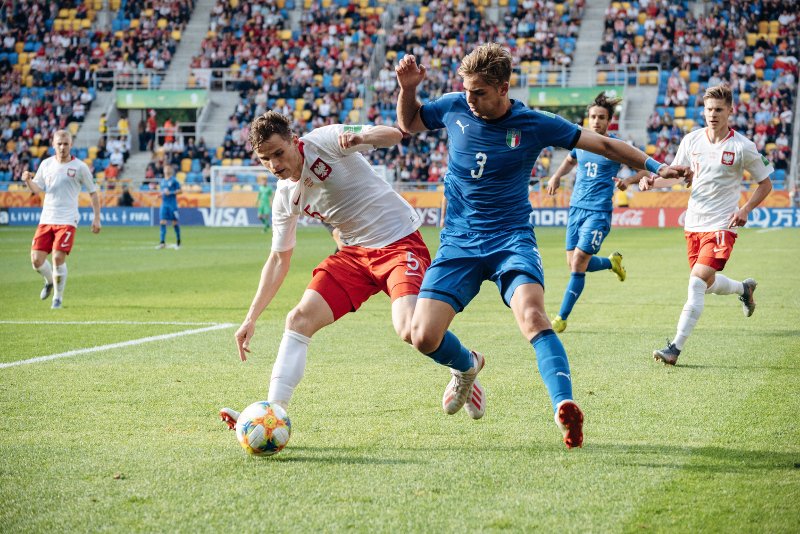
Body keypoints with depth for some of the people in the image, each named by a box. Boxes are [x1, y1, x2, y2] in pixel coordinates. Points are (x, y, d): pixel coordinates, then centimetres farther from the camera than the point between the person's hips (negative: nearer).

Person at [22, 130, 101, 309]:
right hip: (46, 219, 4)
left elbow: (93, 192, 5)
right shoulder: (46, 164, 8)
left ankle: (58, 297, 3)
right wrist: (28, 180, -12)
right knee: (36, 259, -4)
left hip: (67, 220, -4)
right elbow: (37, 189, 10)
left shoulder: (80, 167, -2)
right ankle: (49, 281, 29)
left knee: (58, 258, -15)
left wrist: (96, 218, 0)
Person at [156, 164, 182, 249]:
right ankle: (162, 242, -6)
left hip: (172, 204, -5)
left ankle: (178, 241, 15)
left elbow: (179, 190, -6)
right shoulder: (162, 181, 13)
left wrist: (170, 193, -17)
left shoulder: (174, 180, -5)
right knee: (162, 222, -6)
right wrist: (161, 194, 3)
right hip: (164, 204, 5)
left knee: (175, 223, 2)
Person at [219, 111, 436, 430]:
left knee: (410, 331, -25)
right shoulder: (285, 197, 4)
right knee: (299, 320, -9)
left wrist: (361, 137, -43)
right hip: (355, 252, 6)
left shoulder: (323, 141, -13)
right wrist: (251, 318, 8)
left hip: (399, 240, -6)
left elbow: (394, 134, -20)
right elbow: (279, 259, 13)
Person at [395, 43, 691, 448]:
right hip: (458, 244, 3)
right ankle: (467, 367, 25)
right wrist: (407, 88, 0)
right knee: (423, 336, -11)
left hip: (511, 240, -3)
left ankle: (563, 407, -42)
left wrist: (654, 166, -5)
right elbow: (408, 124, 19)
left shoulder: (535, 125, -5)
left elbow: (603, 144, 3)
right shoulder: (453, 108, 0)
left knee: (532, 315, -32)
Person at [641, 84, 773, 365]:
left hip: (722, 225, -5)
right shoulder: (691, 140, 1)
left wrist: (745, 209, -13)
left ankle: (676, 347, -14)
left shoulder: (743, 147, -10)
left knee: (698, 282, -17)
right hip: (694, 223, 5)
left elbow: (765, 183, 2)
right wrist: (653, 181, -6)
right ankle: (744, 288, 50)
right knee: (708, 284, 16)